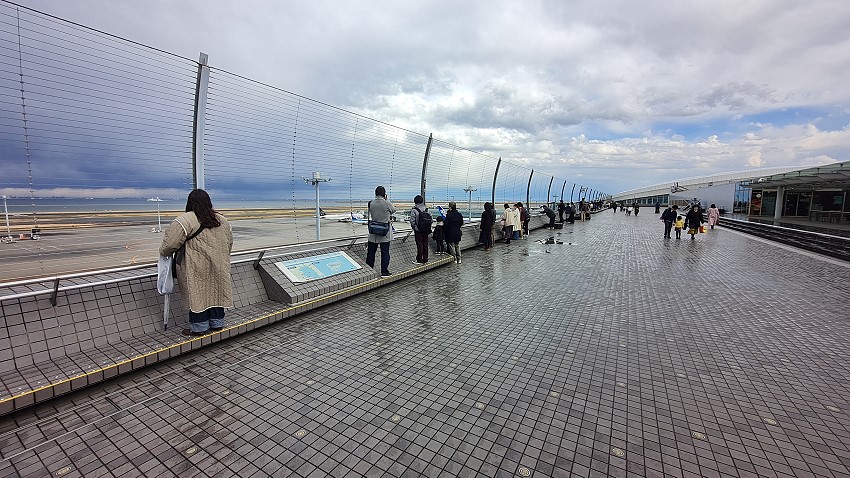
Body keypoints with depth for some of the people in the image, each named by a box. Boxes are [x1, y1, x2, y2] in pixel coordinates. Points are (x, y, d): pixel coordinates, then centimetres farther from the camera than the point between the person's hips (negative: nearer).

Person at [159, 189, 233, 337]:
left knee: (198, 295, 5)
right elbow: (229, 243, 14)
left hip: (198, 269, -5)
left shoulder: (185, 220, -11)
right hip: (219, 269, 6)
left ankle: (200, 327, 14)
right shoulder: (222, 220, 8)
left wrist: (164, 253, 9)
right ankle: (217, 323, 22)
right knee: (215, 292, 13)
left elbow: (170, 243, -11)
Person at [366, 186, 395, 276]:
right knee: (385, 253, 7)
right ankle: (384, 272, 12)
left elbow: (369, 216, 5)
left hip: (373, 233, 3)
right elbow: (393, 210, 5)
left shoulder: (370, 203, -5)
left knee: (371, 252, 13)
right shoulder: (387, 203, -14)